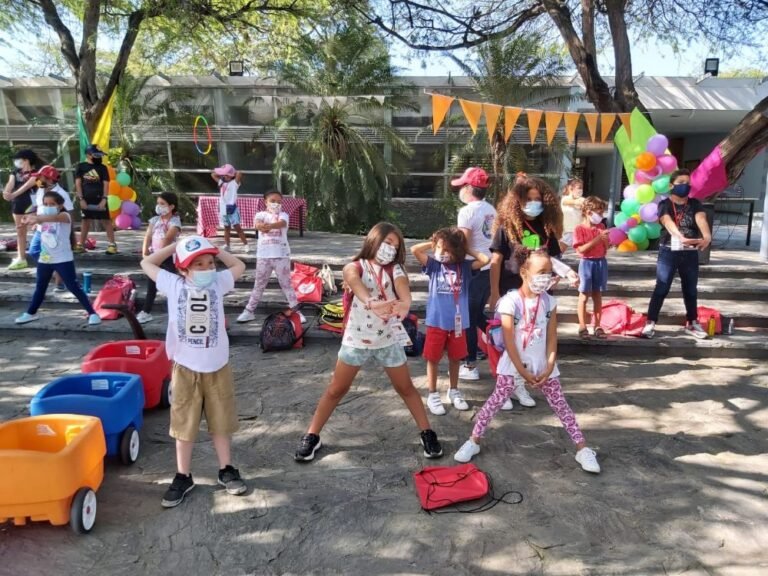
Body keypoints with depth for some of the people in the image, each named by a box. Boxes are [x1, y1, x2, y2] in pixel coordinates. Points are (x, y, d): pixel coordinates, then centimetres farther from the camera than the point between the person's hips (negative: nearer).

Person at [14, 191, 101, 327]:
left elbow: (55, 217, -34)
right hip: (45, 259, 6)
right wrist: (30, 218, -35)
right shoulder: (43, 217, 7)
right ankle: (31, 313, 36)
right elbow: (31, 218, -10)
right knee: (40, 287, 20)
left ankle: (92, 313, -1)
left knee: (74, 287, -6)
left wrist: (37, 218, -52)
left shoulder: (65, 216, -12)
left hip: (63, 259, -6)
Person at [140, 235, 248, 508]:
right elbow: (147, 263, 7)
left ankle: (226, 470, 28)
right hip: (185, 368, -1)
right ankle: (183, 477, 23)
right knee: (184, 424, 10)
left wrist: (215, 251, 4)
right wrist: (175, 245, 2)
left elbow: (239, 266, 14)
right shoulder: (174, 285, -4)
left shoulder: (218, 282, -1)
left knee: (221, 422, 13)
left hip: (217, 367, 1)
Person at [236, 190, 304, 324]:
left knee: (286, 284, 5)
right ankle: (249, 311, 19)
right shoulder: (261, 214, 5)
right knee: (259, 284, 10)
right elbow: (257, 224, -18)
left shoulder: (283, 215, 2)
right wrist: (262, 226, -44)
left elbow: (282, 223, -22)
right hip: (264, 255, 1)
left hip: (281, 255, -1)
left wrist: (269, 225, -44)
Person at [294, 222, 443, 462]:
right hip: (356, 340, -1)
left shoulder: (395, 269, -3)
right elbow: (356, 284, -35)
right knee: (336, 390, 8)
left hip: (388, 340, 2)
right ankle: (311, 436, 21)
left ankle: (427, 433, 25)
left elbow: (404, 290, -26)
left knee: (406, 388, 11)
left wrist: (404, 303, -51)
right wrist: (371, 303, -58)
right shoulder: (355, 267, -10)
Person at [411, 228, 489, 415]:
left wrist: (468, 250, 0)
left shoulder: (464, 266, 1)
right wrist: (432, 243, -3)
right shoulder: (434, 265, -3)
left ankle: (454, 391, 33)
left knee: (455, 358, 16)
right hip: (436, 321, -1)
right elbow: (415, 250, -13)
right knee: (433, 359, 7)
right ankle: (433, 395, 21)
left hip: (458, 321, 2)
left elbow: (485, 260, -8)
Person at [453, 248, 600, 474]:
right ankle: (473, 441, 14)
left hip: (542, 365, 3)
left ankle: (582, 448, 16)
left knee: (561, 405, 7)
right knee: (496, 401, 1)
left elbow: (552, 339, 1)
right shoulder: (510, 301, -15)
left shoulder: (549, 302, -2)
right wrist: (523, 372, -14)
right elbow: (509, 342, -15)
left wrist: (549, 368, -7)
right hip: (514, 364, -3)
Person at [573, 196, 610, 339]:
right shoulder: (579, 229, -9)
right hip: (587, 263, -5)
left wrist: (605, 239, -10)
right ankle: (582, 327, 8)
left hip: (601, 262, 5)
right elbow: (581, 249, -18)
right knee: (584, 295, 1)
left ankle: (597, 326, 15)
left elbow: (605, 249, 10)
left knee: (598, 295, 9)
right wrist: (597, 239, -20)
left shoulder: (601, 227, 7)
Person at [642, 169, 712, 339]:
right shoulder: (665, 204, -5)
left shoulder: (695, 204, 5)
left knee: (691, 290, 14)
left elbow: (701, 219, -16)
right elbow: (668, 222, -25)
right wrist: (681, 237, -45)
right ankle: (650, 323, 0)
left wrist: (707, 236, -37)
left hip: (690, 253, 4)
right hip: (669, 252, -4)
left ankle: (692, 323, 27)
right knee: (661, 288, -4)